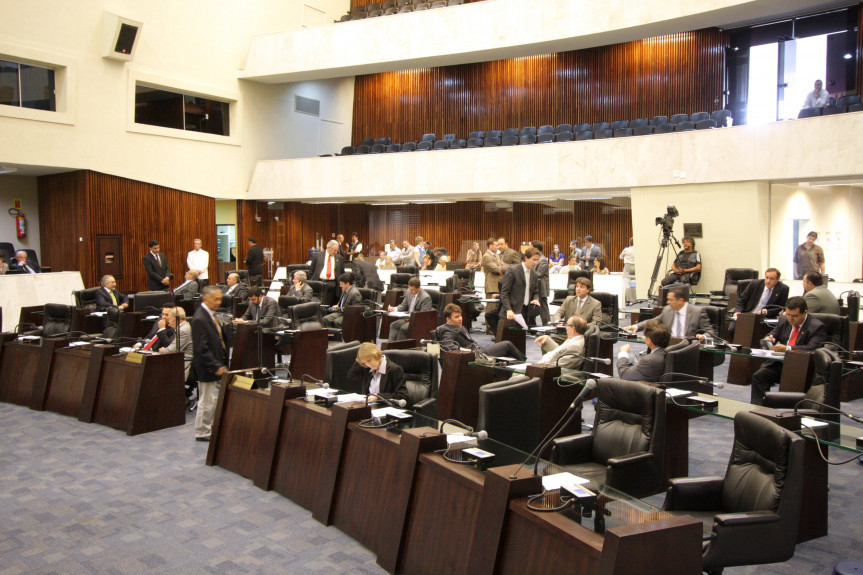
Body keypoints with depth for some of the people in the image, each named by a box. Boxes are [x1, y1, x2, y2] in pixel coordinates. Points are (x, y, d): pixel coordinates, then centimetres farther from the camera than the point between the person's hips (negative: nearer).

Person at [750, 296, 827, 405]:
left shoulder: (817, 327, -5)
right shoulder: (783, 320, 14)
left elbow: (811, 349, -18)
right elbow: (773, 335, 22)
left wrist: (787, 348, -31)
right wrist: (769, 339, -5)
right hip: (779, 363, 5)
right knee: (758, 376, -20)